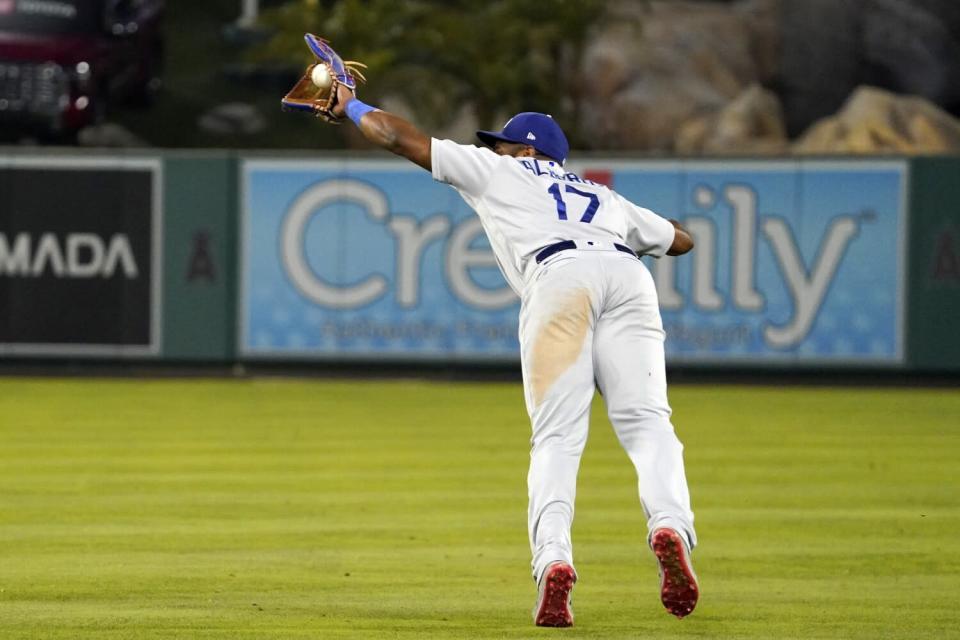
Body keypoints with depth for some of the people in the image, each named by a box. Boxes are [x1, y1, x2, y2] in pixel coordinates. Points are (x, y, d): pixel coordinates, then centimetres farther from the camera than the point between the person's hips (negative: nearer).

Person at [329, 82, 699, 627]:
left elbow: (398, 136, 35)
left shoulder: (500, 171, 31)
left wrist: (352, 107, 53)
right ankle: (670, 526, -33)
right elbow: (681, 239, 52)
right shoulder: (603, 196, 40)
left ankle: (553, 560, -27)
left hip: (559, 276, -3)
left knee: (557, 437, -7)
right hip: (628, 274, 3)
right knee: (646, 423, -6)